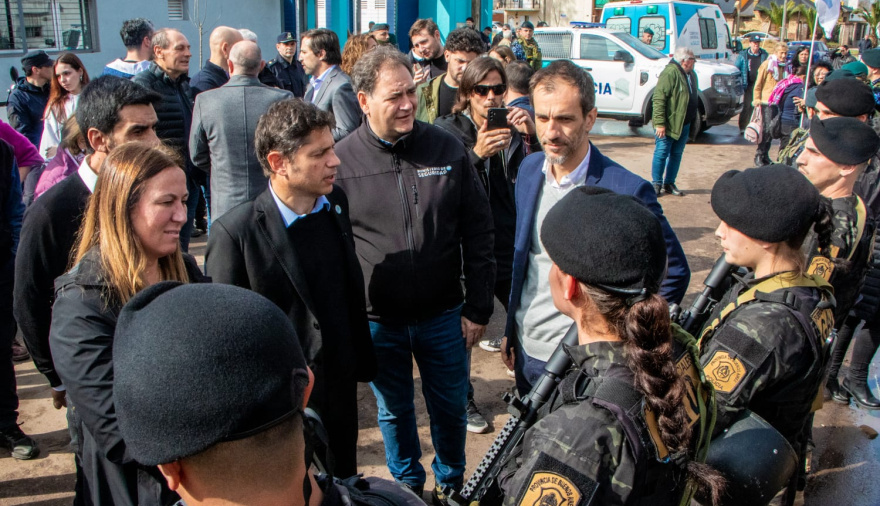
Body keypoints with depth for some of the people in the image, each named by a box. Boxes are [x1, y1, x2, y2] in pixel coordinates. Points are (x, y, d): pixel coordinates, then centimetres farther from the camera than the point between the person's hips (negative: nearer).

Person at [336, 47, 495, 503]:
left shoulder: (448, 149, -5)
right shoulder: (341, 160, -9)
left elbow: (478, 232, 0)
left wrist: (478, 308, -1)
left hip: (443, 315, 1)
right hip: (377, 323, -1)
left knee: (451, 407, 17)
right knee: (394, 411, 19)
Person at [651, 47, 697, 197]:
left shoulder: (691, 75, 14)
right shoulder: (670, 73, -15)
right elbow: (658, 99, -19)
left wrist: (694, 121, 20)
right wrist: (660, 123, -23)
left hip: (684, 125, 8)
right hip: (668, 124, -8)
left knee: (677, 154, 11)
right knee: (661, 153, -2)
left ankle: (669, 183, 20)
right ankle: (656, 184, 8)